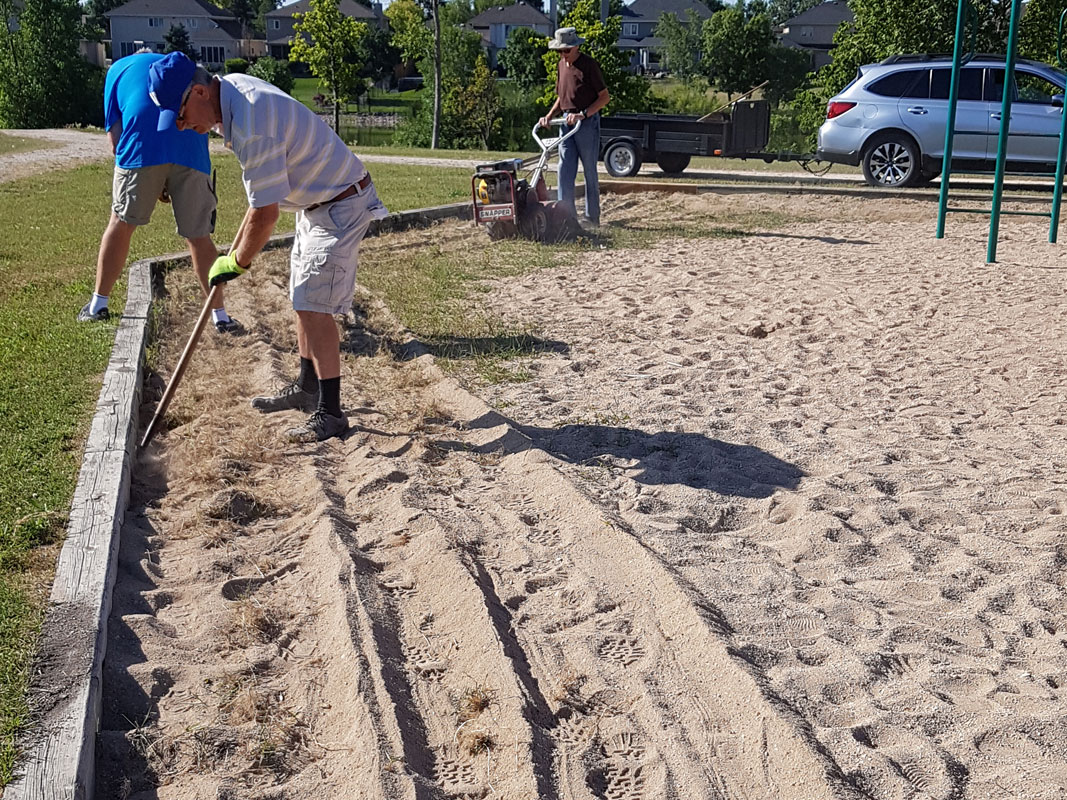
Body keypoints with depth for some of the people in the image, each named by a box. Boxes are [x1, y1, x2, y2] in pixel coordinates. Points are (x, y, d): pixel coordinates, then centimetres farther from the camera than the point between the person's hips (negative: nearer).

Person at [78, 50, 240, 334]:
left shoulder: (119, 69, 27)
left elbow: (114, 137, 17)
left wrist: (152, 185, 19)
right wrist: (170, 182, 25)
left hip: (141, 150, -1)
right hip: (191, 152, 1)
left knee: (121, 223, 15)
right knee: (199, 236, 8)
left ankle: (98, 305, 22)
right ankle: (221, 317, 10)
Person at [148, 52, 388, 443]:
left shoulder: (252, 128, -31)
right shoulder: (231, 86, 0)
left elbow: (266, 213, -26)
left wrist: (236, 263, -11)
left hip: (341, 205, -10)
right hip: (317, 200, 11)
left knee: (314, 305, -13)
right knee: (303, 297, 17)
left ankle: (330, 412, -6)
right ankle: (307, 388, 30)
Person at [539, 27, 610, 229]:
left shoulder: (589, 64, -8)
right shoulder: (562, 65, 14)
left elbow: (605, 97, -9)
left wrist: (583, 114, -18)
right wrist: (549, 116, 9)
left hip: (587, 123, -7)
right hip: (567, 122, 7)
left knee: (590, 172, 0)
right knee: (565, 170, 0)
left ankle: (592, 217, 7)